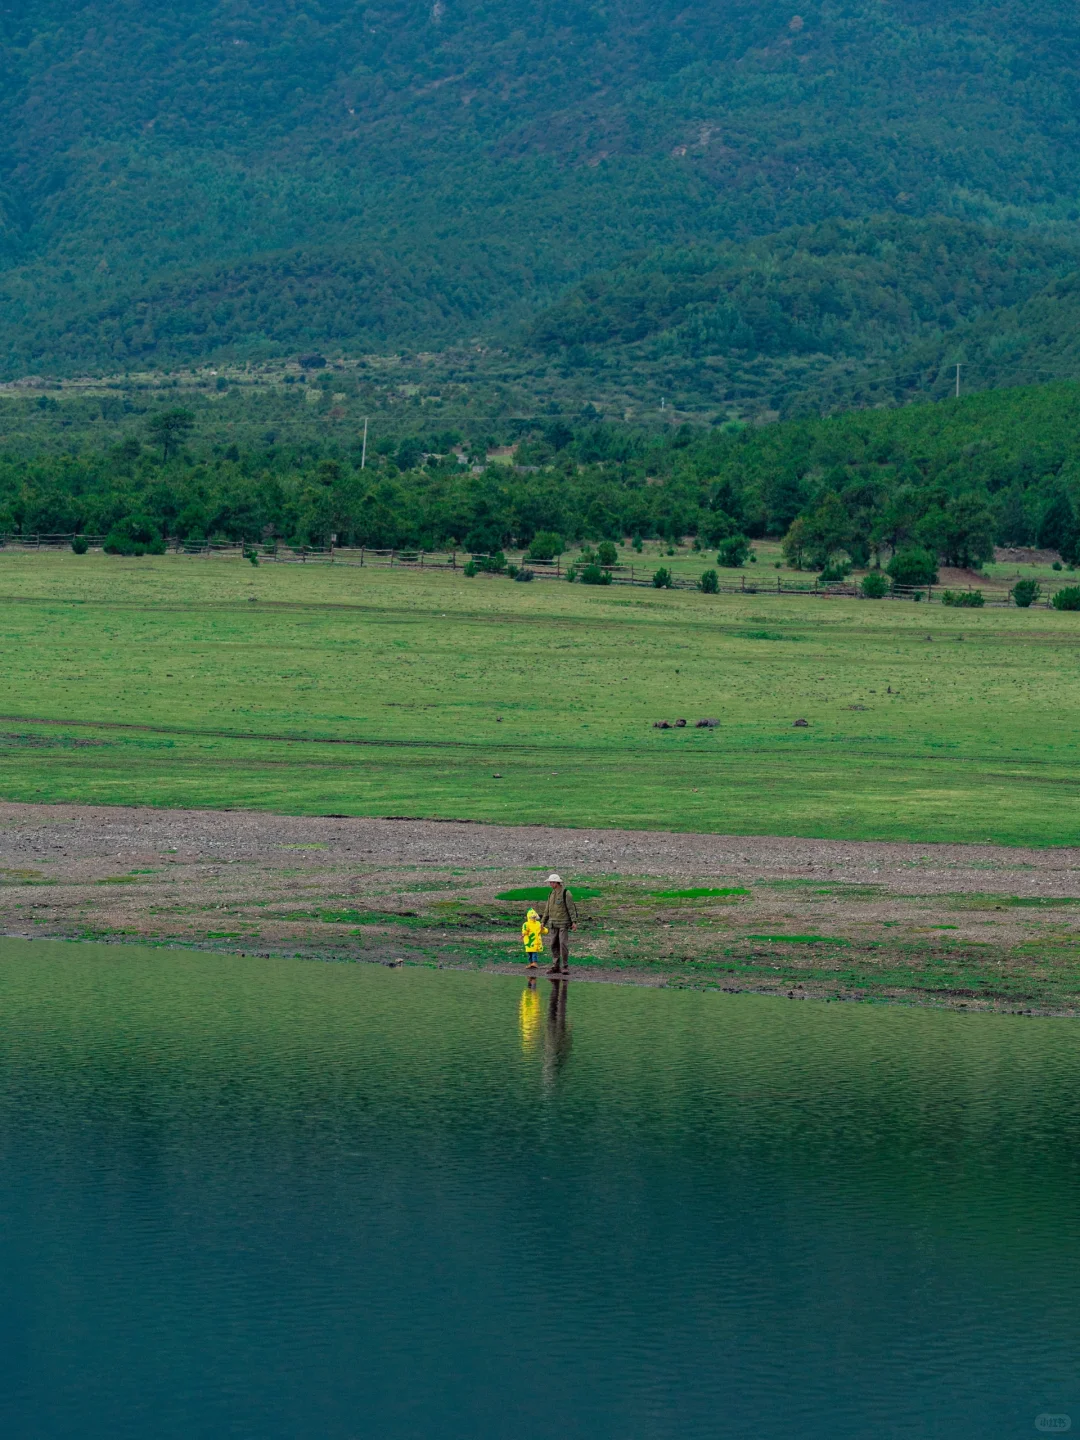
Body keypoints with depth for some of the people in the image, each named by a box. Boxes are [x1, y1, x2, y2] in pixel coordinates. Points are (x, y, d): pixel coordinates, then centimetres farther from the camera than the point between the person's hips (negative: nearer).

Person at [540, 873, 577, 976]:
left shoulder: (566, 893, -9)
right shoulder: (552, 894, 13)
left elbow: (571, 908, -12)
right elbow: (547, 909, 17)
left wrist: (574, 921, -18)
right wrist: (543, 922, 12)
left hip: (564, 924, -7)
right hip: (553, 924, 7)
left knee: (563, 944, -12)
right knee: (554, 945, 5)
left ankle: (565, 967, -8)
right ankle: (556, 967, 8)